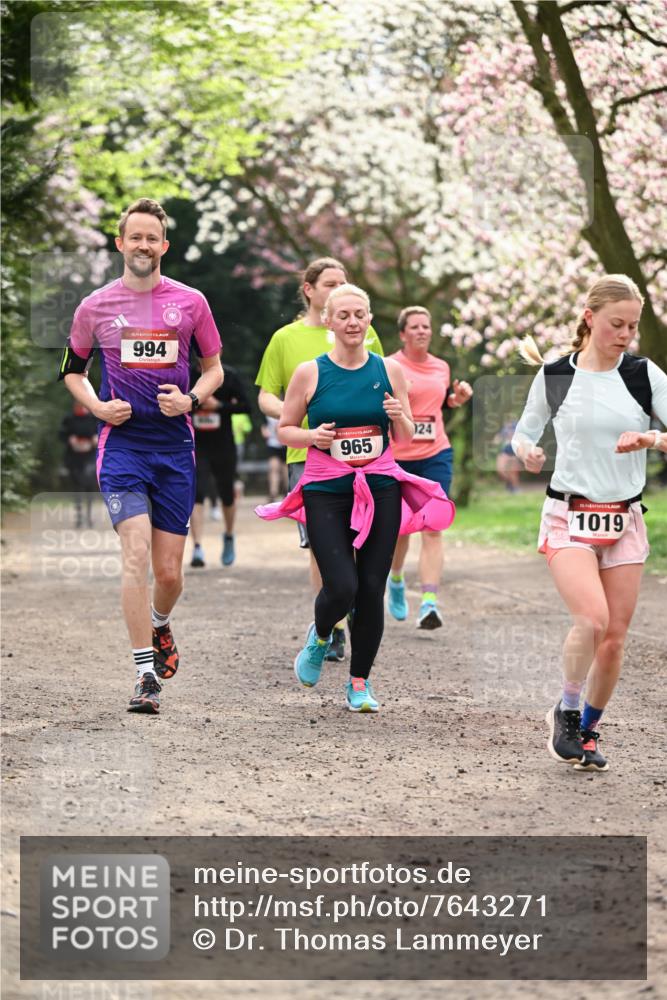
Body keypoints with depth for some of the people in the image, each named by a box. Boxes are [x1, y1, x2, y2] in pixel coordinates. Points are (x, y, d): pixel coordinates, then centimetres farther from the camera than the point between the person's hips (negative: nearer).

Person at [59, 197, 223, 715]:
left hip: (175, 446, 2)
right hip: (122, 444, -1)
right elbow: (72, 370, 16)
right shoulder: (96, 306, 3)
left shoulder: (190, 302, 4)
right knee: (136, 555, -17)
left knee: (169, 571, 4)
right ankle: (146, 675, -14)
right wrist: (98, 406, -3)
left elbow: (214, 368, 14)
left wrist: (190, 399, -6)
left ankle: (159, 624, 39)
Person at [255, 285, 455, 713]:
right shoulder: (310, 373, -1)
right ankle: (320, 638, 22)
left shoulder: (389, 370, 5)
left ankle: (360, 682, 16)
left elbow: (405, 437, 12)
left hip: (381, 489, 2)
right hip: (326, 492, -2)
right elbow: (284, 430, 8)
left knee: (372, 589, 1)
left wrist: (400, 417, -10)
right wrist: (312, 436, -12)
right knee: (342, 588, -13)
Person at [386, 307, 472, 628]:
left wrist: (458, 397, 7)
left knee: (432, 530, -11)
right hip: (398, 457, -2)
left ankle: (429, 602, -18)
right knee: (401, 528, 10)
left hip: (436, 455, 3)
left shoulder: (441, 367, 11)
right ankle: (396, 580, 41)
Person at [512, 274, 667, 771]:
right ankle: (566, 711, 1)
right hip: (569, 516, -2)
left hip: (625, 520, 2)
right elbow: (525, 431, 11)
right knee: (592, 619, -22)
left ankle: (588, 730, 24)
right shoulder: (554, 376, -1)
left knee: (615, 636, 3)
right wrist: (527, 451, -11)